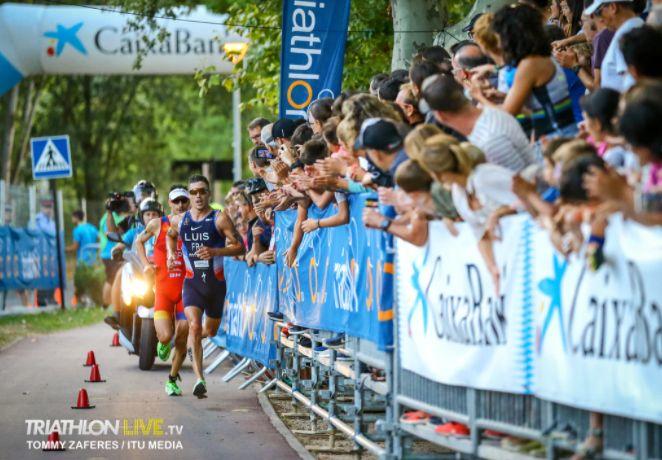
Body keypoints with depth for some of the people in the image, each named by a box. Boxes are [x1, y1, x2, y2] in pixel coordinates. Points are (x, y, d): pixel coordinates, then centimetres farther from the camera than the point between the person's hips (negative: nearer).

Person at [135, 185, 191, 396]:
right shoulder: (157, 225, 1)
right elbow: (139, 241, 19)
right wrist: (146, 264, 5)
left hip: (186, 290, 1)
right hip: (163, 290, -1)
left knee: (182, 340, 1)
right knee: (166, 336, -17)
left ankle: (173, 379, 23)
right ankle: (163, 343, 21)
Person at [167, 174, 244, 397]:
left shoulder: (220, 219, -7)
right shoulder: (179, 220, 4)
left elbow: (239, 247, -8)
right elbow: (171, 236, 27)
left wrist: (215, 251, -23)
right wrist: (171, 253, 9)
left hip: (215, 282, 0)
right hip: (192, 282, 0)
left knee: (210, 331, 14)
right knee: (194, 326, -20)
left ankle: (192, 338, 52)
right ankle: (199, 379, -20)